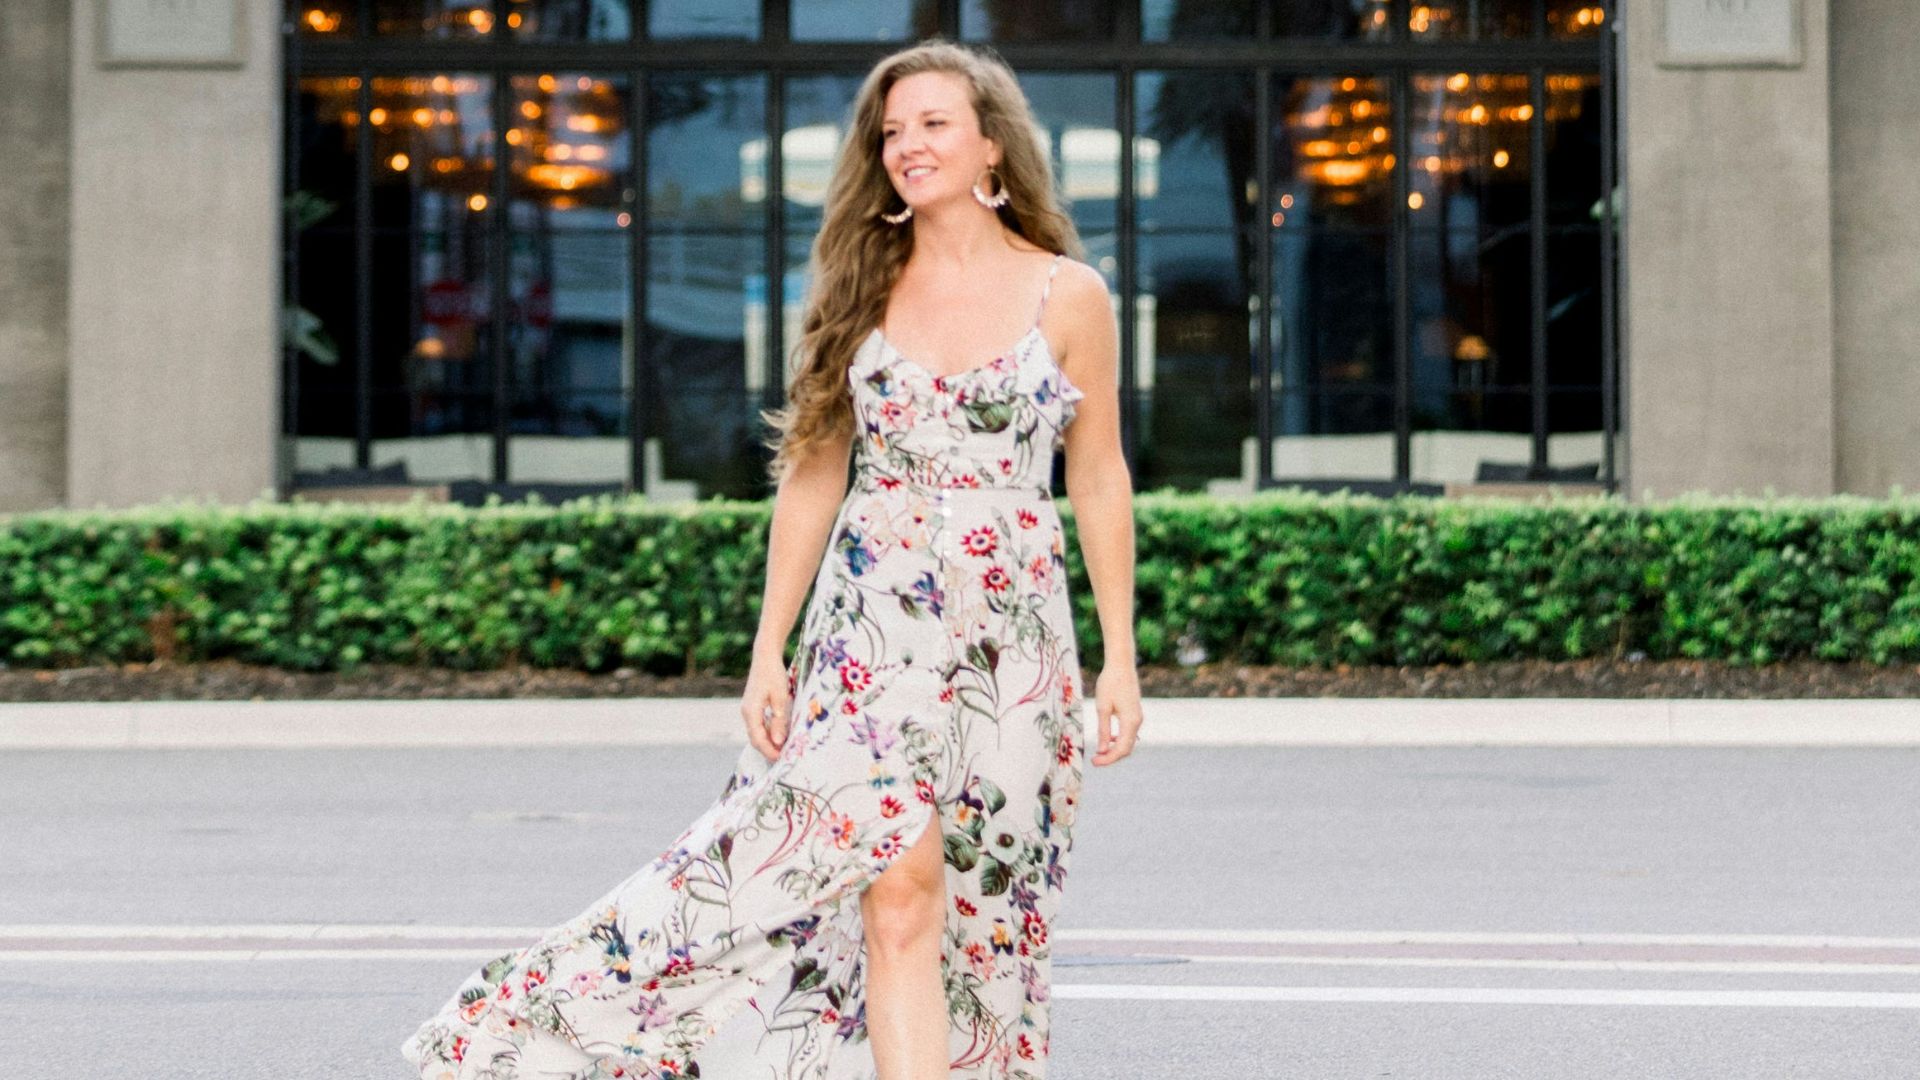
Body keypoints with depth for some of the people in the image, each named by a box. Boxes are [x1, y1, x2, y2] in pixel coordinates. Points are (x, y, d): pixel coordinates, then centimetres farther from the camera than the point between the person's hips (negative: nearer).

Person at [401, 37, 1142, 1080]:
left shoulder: (1068, 296, 3)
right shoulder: (861, 291, 7)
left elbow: (1099, 482, 6)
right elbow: (811, 478, 9)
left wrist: (1120, 658, 3)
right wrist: (769, 651, 4)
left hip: (1015, 639, 0)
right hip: (873, 629, 0)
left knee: (980, 911, 4)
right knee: (898, 896, -11)